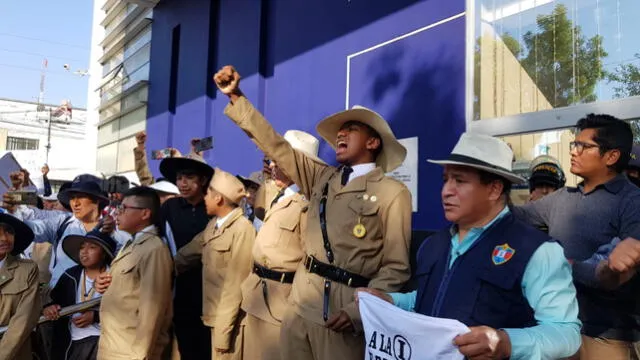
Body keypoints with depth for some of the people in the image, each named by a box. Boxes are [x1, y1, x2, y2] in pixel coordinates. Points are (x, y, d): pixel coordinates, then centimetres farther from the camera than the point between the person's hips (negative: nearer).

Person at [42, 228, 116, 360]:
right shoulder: (70, 275, 10)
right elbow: (52, 299, 11)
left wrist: (96, 316, -16)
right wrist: (48, 308, -10)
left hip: (104, 340, -3)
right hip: (71, 342, 4)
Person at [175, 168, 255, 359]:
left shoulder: (242, 229, -17)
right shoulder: (213, 224, 8)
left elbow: (235, 283, -18)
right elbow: (187, 254, 16)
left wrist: (223, 329, -16)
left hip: (231, 320, -7)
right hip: (216, 314, 8)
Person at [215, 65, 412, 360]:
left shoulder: (392, 193, -5)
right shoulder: (322, 178, 11)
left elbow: (396, 268, -7)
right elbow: (276, 145, 12)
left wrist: (358, 312, -19)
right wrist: (236, 97, 8)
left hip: (341, 317, -5)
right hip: (300, 309, 5)